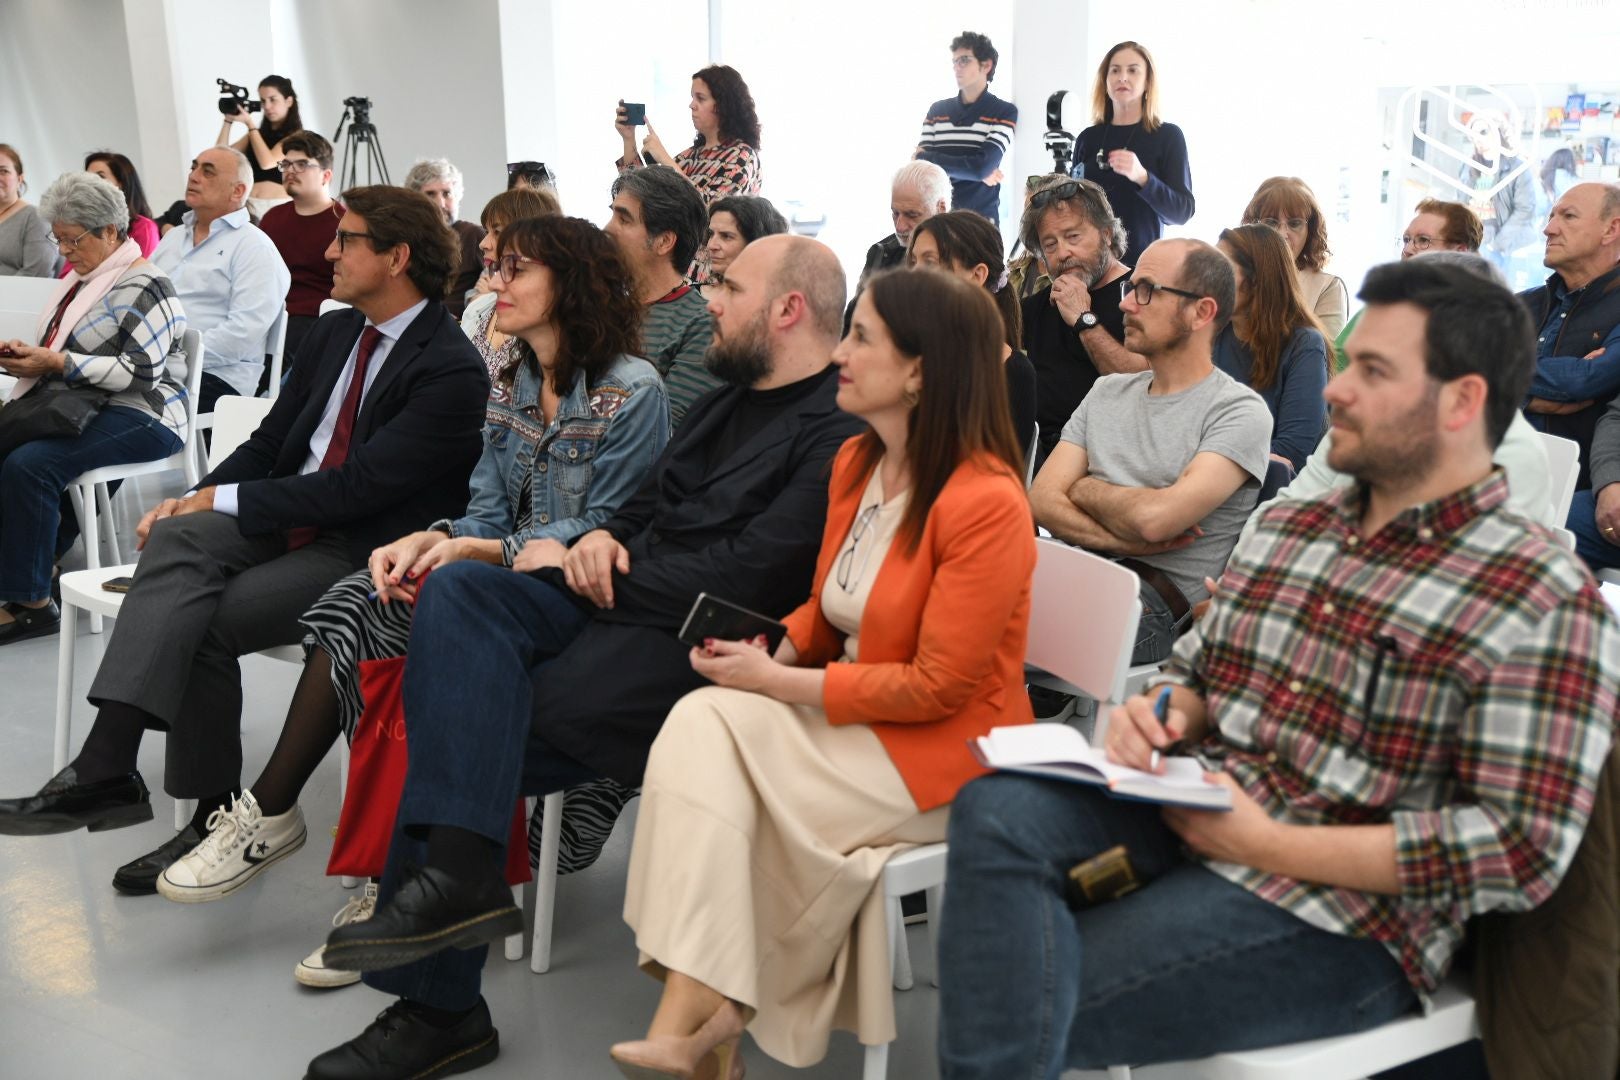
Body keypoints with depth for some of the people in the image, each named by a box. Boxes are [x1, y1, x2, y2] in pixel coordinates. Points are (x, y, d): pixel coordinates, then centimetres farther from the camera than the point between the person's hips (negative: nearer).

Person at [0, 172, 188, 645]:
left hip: (138, 419, -9)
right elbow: (62, 358, 27)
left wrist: (56, 363, -19)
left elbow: (140, 373, -18)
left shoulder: (144, 287, -8)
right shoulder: (82, 280, 20)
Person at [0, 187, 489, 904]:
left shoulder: (451, 370, -14)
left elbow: (359, 485, -19)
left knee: (200, 622, -24)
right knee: (179, 538, -23)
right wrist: (196, 501, -2)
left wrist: (223, 500, -14)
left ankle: (216, 813, -8)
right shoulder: (336, 332, 14)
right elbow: (270, 442, 17)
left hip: (364, 553, -7)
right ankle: (106, 765, -33)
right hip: (287, 520, 7)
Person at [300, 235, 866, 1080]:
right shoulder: (735, 399, 21)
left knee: (460, 730, -20)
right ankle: (458, 871, -24)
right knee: (456, 591, -19)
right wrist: (604, 541, 1)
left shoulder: (838, 434, -10)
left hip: (696, 644, -8)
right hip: (617, 601, 9)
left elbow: (744, 576, -18)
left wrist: (590, 572, -9)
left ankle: (439, 1007, -7)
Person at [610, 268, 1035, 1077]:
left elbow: (937, 687, -20)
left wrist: (775, 683, -19)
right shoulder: (854, 464, 4)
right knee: (701, 725, -20)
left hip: (941, 749, -7)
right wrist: (773, 654, -6)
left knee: (711, 735, -21)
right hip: (857, 721, 7)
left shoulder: (984, 502, -22)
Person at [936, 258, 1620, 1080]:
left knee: (1026, 1002, -24)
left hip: (1338, 914, -6)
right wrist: (1161, 714, -6)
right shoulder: (1284, 529, 12)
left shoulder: (1545, 602, -10)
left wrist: (1268, 844, -19)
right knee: (997, 807, -23)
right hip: (1196, 816, 6)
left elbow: (1525, 849, -16)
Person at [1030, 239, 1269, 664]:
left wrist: (1084, 489, 2)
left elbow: (1155, 517, -17)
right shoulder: (1107, 392, 19)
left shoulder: (1240, 411, -3)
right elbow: (1042, 499, 7)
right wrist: (1126, 541, -9)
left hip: (1159, 603, -6)